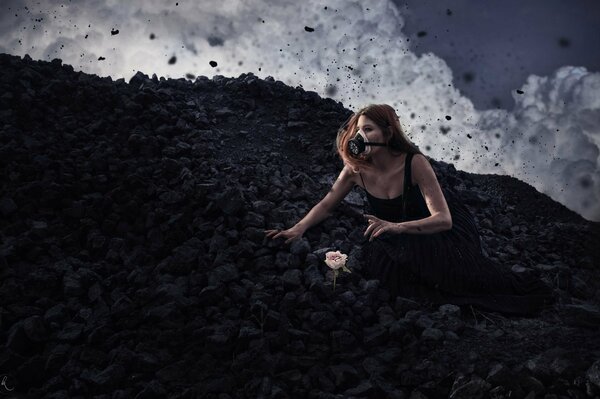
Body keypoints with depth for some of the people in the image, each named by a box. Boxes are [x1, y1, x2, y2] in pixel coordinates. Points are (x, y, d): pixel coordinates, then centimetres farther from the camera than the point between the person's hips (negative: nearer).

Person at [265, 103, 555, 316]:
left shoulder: (414, 163, -27)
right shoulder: (356, 169, -15)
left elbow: (443, 219, -33)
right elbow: (327, 204, -2)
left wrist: (397, 227, -49)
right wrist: (298, 229, -18)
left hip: (441, 228, -3)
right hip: (400, 237, 4)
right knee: (376, 254, -27)